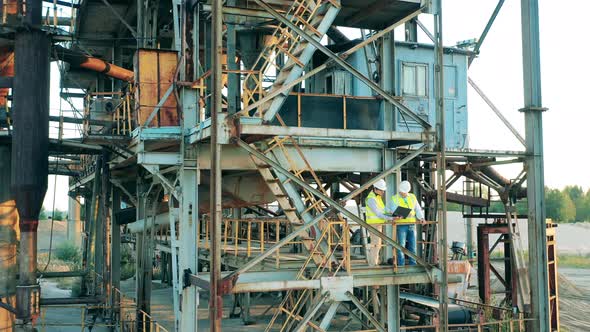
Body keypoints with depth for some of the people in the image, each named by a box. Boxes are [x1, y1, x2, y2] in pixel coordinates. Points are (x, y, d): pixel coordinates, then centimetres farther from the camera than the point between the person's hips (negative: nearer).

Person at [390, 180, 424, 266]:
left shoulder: (412, 197, 12)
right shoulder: (394, 199, 1)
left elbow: (418, 210, 11)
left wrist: (421, 218, -8)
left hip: (412, 225, 4)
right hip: (401, 225, -4)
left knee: (412, 246, 5)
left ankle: (412, 265, 12)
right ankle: (401, 266, 0)